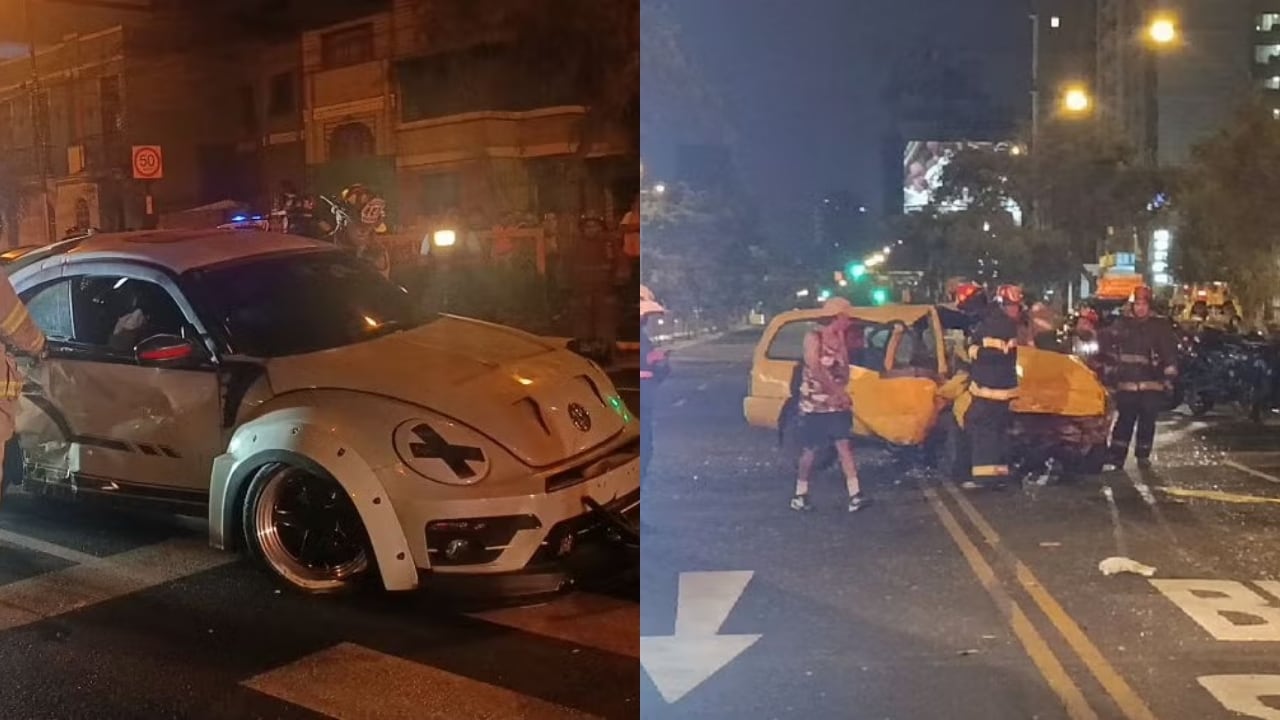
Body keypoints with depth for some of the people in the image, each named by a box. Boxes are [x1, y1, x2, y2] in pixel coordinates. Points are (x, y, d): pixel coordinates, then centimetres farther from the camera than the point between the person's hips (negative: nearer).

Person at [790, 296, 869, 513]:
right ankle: (800, 496, 13)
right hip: (814, 403, -6)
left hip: (837, 404, 6)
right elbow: (815, 370, -16)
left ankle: (855, 496, -6)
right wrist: (837, 392, -15)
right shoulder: (814, 337, -9)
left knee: (845, 446, -2)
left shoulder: (840, 340, 8)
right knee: (810, 450, 1)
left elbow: (844, 374, 2)